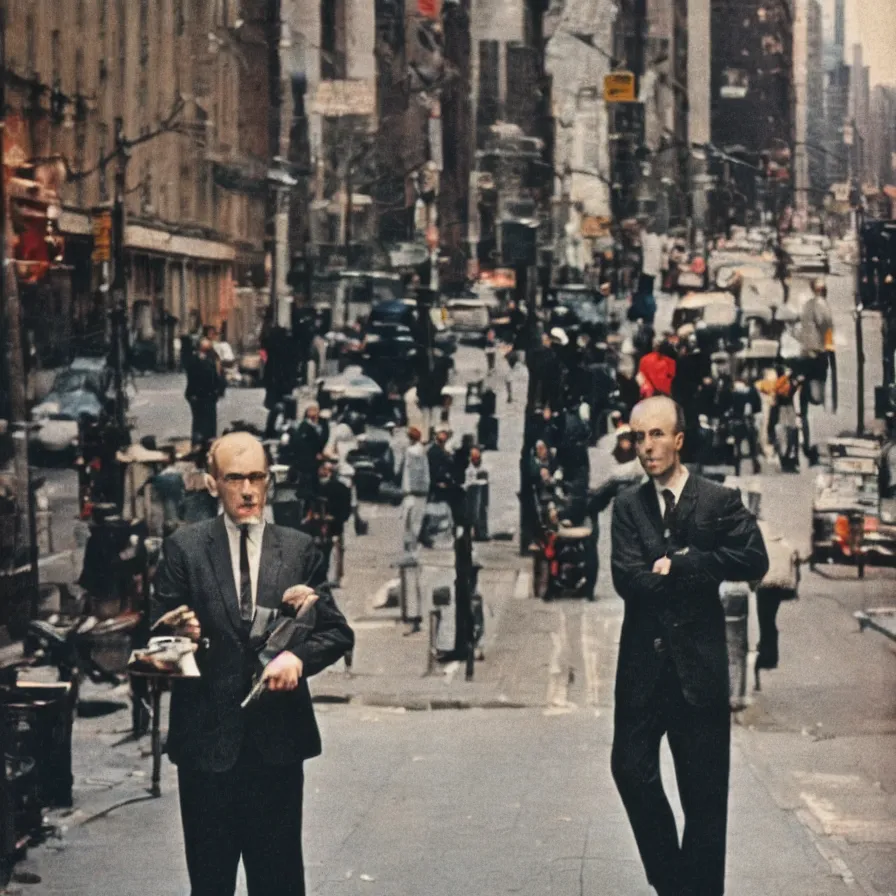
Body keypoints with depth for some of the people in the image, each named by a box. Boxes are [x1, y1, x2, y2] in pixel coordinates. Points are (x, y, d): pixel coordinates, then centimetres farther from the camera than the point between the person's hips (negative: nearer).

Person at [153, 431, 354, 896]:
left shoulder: (299, 549, 6)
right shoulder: (184, 547, 2)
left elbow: (338, 632, 4)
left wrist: (299, 655, -15)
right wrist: (181, 635, -22)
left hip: (277, 736, 1)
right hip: (207, 735, -1)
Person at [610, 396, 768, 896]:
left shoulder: (720, 501, -1)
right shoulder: (628, 506, 6)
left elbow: (754, 560, -15)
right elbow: (627, 578, -7)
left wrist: (680, 564, -14)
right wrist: (699, 576, -12)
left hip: (699, 662, -2)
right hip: (644, 661, 2)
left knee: (704, 789, 2)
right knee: (631, 769, 1)